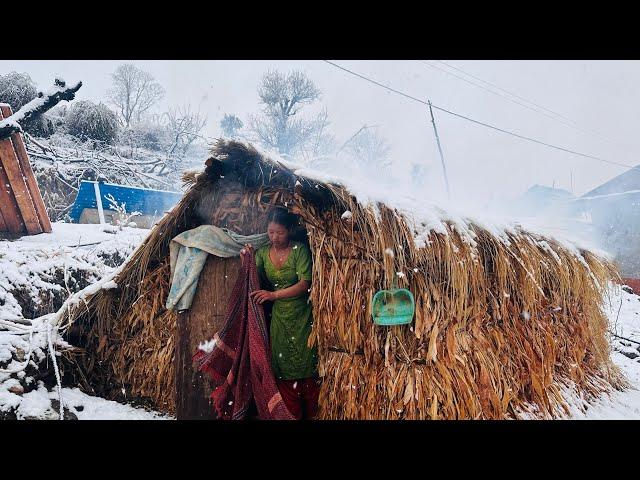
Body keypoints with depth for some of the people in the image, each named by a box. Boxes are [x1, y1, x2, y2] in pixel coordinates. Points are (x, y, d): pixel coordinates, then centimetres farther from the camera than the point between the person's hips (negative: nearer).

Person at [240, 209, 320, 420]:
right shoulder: (263, 252, 2)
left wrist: (274, 294, -23)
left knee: (306, 367, 5)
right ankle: (293, 415, 20)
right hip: (279, 318, 4)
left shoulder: (300, 250, -11)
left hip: (302, 317, -3)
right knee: (284, 370, 7)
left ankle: (312, 414, 21)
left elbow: (304, 284, -17)